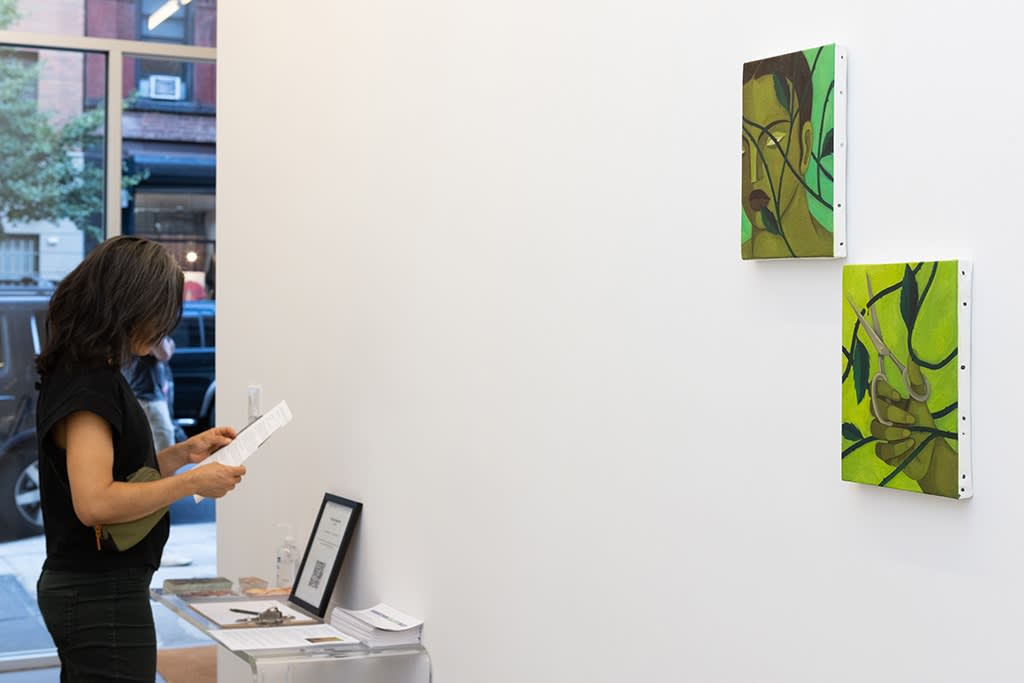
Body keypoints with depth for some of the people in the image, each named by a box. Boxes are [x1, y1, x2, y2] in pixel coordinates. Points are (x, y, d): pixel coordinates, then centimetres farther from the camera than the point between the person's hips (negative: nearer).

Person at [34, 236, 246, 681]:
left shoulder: (84, 373, 12)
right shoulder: (90, 383, -18)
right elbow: (95, 503, -27)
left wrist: (183, 453, 8)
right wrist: (193, 482, -18)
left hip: (82, 589, 10)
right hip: (102, 595, -10)